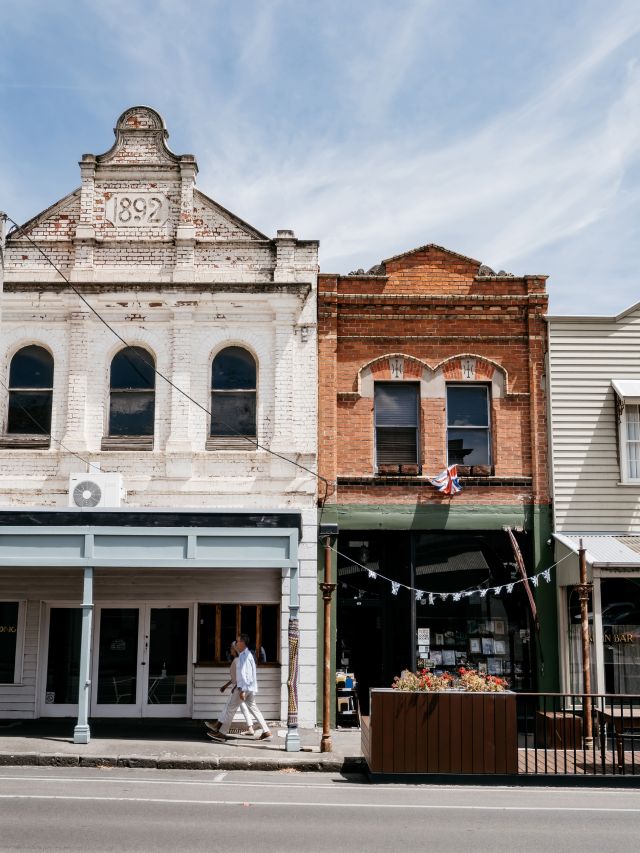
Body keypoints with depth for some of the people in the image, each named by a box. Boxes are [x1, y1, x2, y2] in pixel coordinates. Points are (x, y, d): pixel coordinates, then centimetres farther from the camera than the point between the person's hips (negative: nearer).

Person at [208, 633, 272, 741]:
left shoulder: (243, 656, -15)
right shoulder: (249, 654, 16)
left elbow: (243, 673, -21)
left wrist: (242, 690, -24)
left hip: (244, 687, -9)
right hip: (251, 688, 9)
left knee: (231, 708, -1)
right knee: (253, 708, 10)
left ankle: (222, 733, 6)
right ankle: (266, 732, 6)